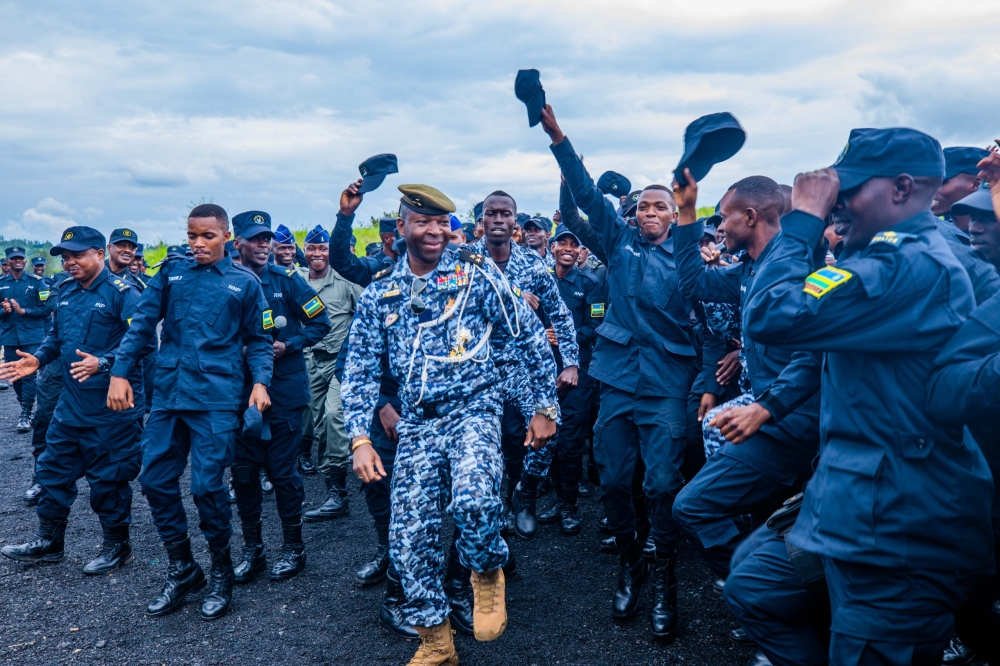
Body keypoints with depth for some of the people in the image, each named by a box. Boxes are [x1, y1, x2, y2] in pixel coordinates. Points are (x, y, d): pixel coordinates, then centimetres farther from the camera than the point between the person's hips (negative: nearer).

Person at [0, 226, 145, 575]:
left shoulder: (122, 293, -14)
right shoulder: (67, 292, 10)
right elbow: (57, 335, 20)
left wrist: (103, 363, -33)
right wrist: (37, 359, 3)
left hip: (111, 406, -8)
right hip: (71, 402, 8)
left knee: (108, 477, 2)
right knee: (53, 469, 16)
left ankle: (117, 546, 20)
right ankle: (49, 542, 32)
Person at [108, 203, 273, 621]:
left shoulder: (244, 282, 2)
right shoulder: (171, 271, 9)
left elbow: (258, 340, 5)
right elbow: (142, 323, 8)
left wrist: (260, 382, -9)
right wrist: (119, 372, 0)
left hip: (216, 398, -4)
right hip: (168, 393, 4)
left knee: (206, 485, -5)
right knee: (155, 480, 7)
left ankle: (221, 571, 17)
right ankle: (181, 569, 25)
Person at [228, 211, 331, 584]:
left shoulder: (287, 280, -3)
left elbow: (320, 323, 0)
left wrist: (289, 346, -11)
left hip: (284, 390, -2)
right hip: (242, 392, 3)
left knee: (282, 470, 2)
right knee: (243, 471, 7)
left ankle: (293, 547, 19)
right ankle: (251, 549, 23)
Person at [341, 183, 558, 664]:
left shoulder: (476, 274, -2)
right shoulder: (379, 295, 7)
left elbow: (531, 336, 2)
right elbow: (360, 372, 7)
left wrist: (545, 408, 2)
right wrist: (360, 438, -5)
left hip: (472, 411, -3)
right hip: (417, 425, 4)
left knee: (473, 500, -31)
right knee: (410, 536, 1)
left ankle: (488, 572, 5)